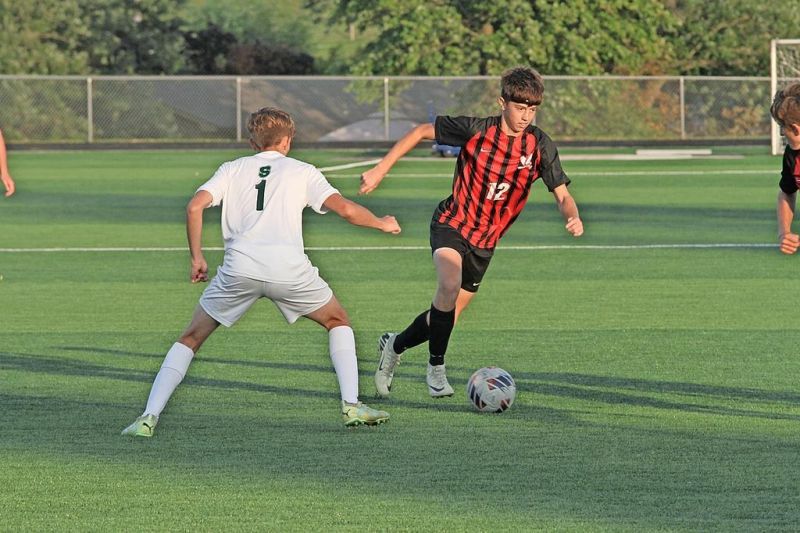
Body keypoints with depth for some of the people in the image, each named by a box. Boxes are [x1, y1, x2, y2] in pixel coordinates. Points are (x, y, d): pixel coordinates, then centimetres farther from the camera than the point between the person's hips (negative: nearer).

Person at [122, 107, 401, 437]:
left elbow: (195, 207, 6)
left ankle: (149, 417, 1)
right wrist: (381, 224, 23)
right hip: (289, 267, -1)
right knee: (338, 322, 25)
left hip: (239, 269, 1)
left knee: (191, 338, 15)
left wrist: (196, 258, 14)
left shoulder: (233, 169, 20)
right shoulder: (302, 172, 17)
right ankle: (351, 406, 11)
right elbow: (344, 209, 6)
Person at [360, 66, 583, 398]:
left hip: (485, 242, 4)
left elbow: (562, 196, -8)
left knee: (446, 317, 9)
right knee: (449, 285, -32)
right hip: (452, 225, -4)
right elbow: (422, 131, -5)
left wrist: (573, 217, -31)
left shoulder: (540, 146, -9)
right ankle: (436, 370, -17)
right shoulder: (476, 130, -16)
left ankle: (394, 346, 37)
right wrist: (380, 169, -7)